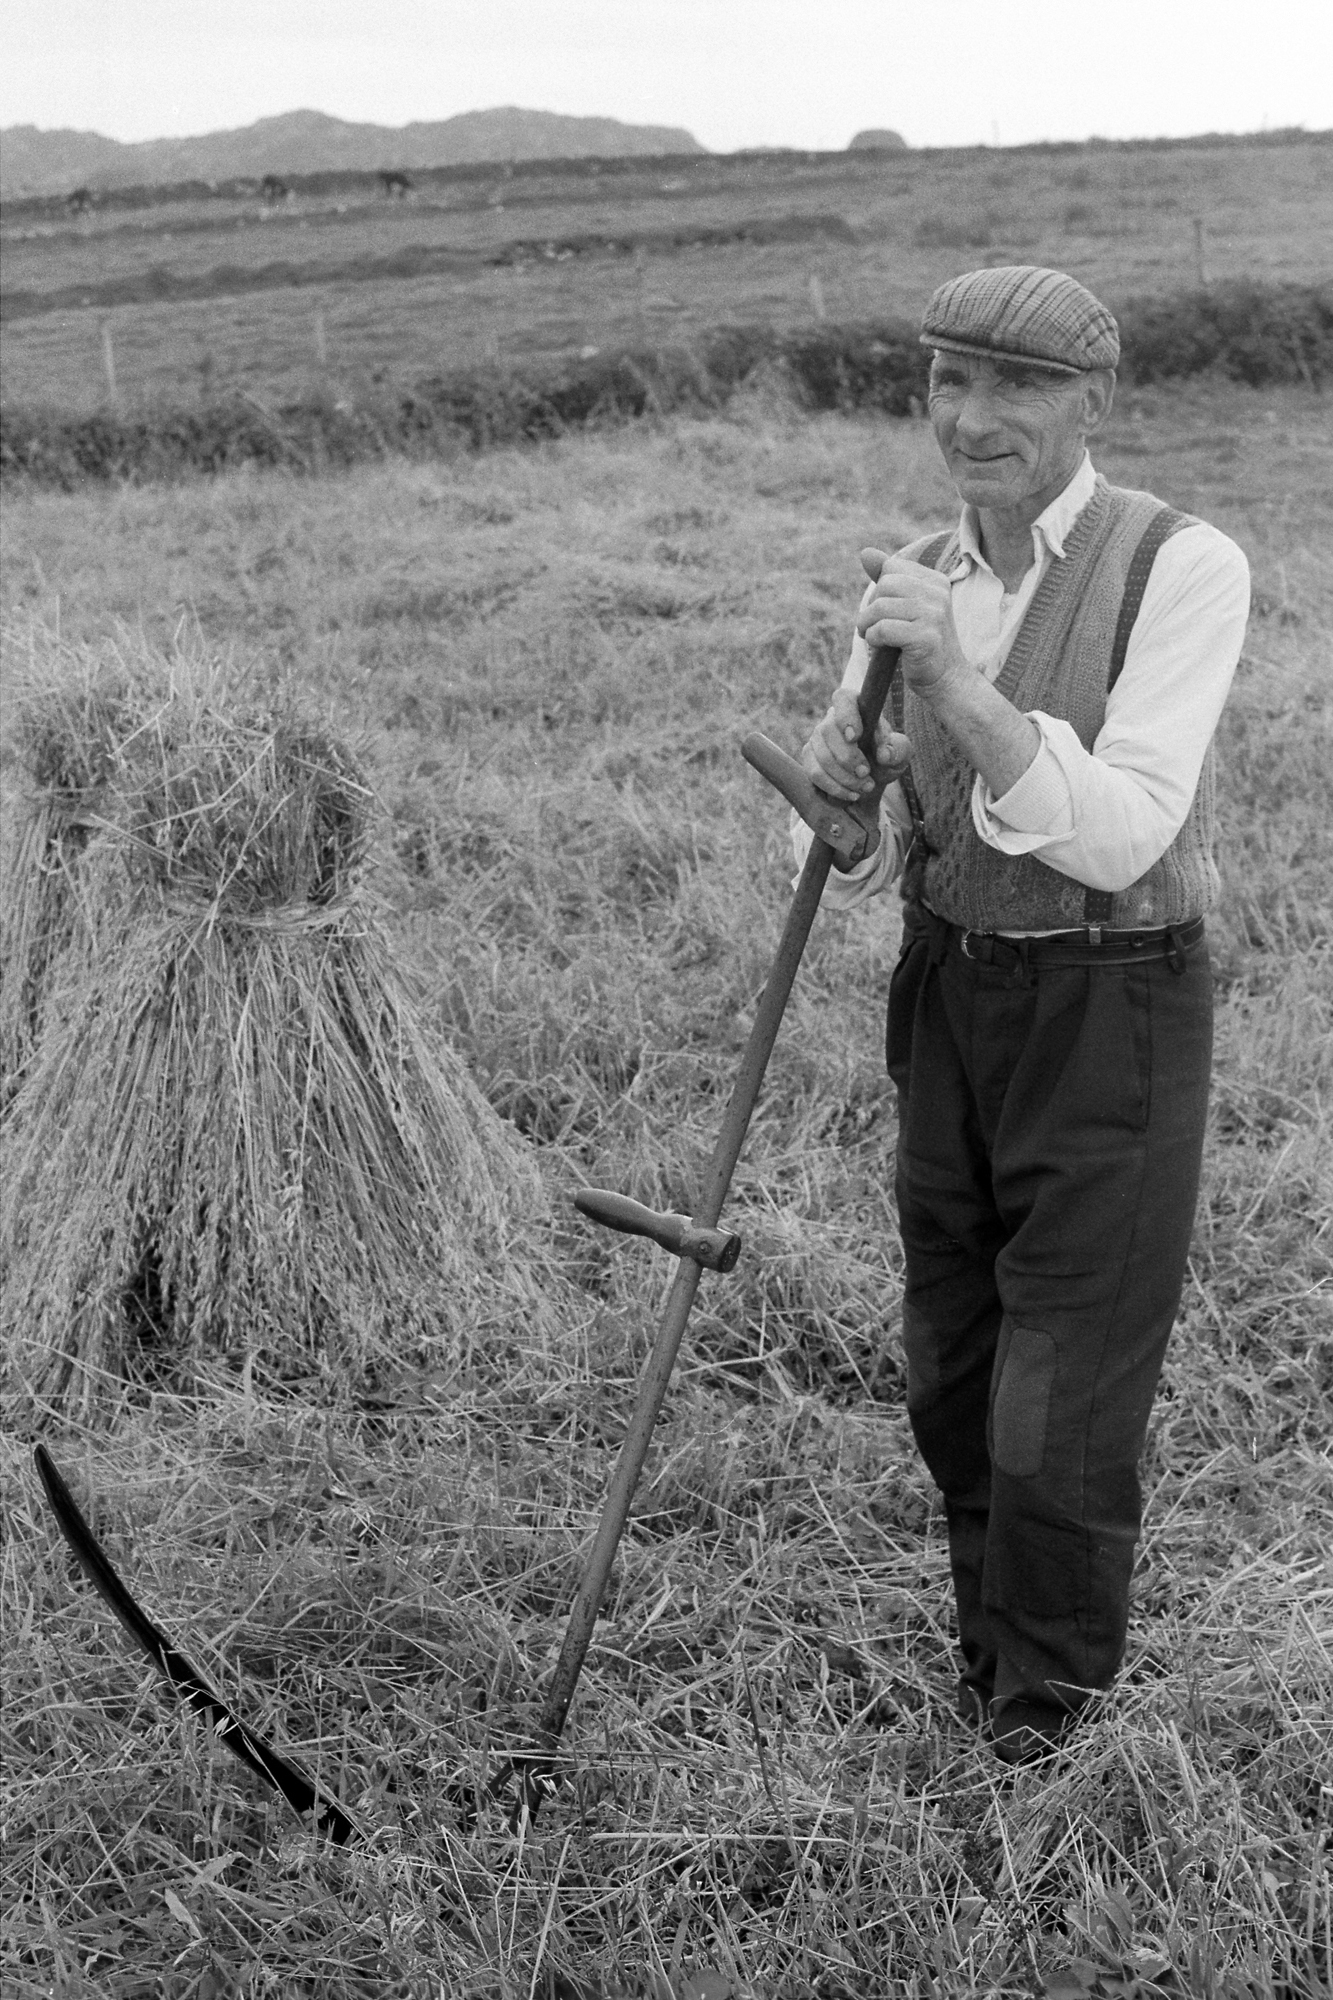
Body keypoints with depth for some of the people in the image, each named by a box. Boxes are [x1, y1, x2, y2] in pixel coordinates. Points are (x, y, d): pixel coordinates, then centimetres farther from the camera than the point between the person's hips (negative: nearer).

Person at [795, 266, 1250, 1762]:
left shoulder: (1182, 569, -15)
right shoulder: (914, 586, 3)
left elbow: (1119, 842, -24)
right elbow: (859, 873, 5)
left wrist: (958, 684, -32)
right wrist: (839, 789, -18)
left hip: (1113, 1009, -5)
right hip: (949, 997, 6)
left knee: (1063, 1414, -1)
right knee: (954, 1384, 16)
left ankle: (1047, 1721, 25)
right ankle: (989, 1672, 39)